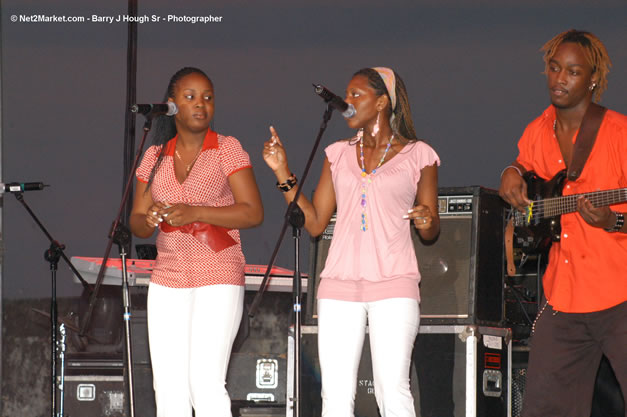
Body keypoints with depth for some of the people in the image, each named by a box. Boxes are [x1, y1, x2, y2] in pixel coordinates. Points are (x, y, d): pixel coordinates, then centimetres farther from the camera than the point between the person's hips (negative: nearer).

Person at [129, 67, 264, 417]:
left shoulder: (228, 149, 0)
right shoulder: (155, 157, 12)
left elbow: (253, 213, -8)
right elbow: (137, 223, 13)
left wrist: (194, 212, -18)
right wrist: (148, 219, -11)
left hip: (218, 279, -5)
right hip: (167, 280, 5)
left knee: (205, 382, -14)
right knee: (168, 388, 1)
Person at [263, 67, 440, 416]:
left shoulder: (418, 155, 5)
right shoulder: (339, 154, 15)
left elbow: (431, 232, 10)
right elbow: (314, 223, 12)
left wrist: (427, 221, -13)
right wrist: (284, 173, 6)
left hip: (393, 283, -4)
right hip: (340, 283, 4)